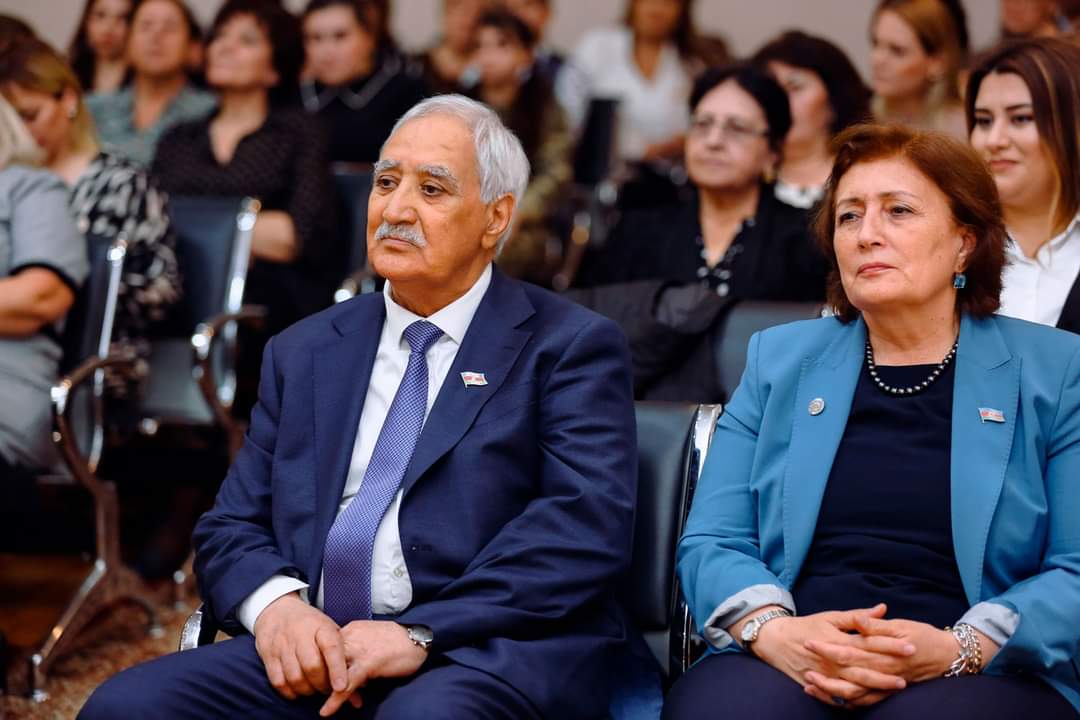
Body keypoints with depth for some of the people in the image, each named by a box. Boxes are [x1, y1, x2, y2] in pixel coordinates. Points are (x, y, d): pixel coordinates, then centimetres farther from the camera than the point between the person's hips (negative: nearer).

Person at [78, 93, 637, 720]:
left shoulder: (571, 345, 6)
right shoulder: (304, 353, 21)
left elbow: (587, 527, -8)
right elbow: (232, 527, 17)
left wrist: (422, 633, -17)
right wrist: (275, 602, -8)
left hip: (490, 652, -5)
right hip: (316, 651, 5)